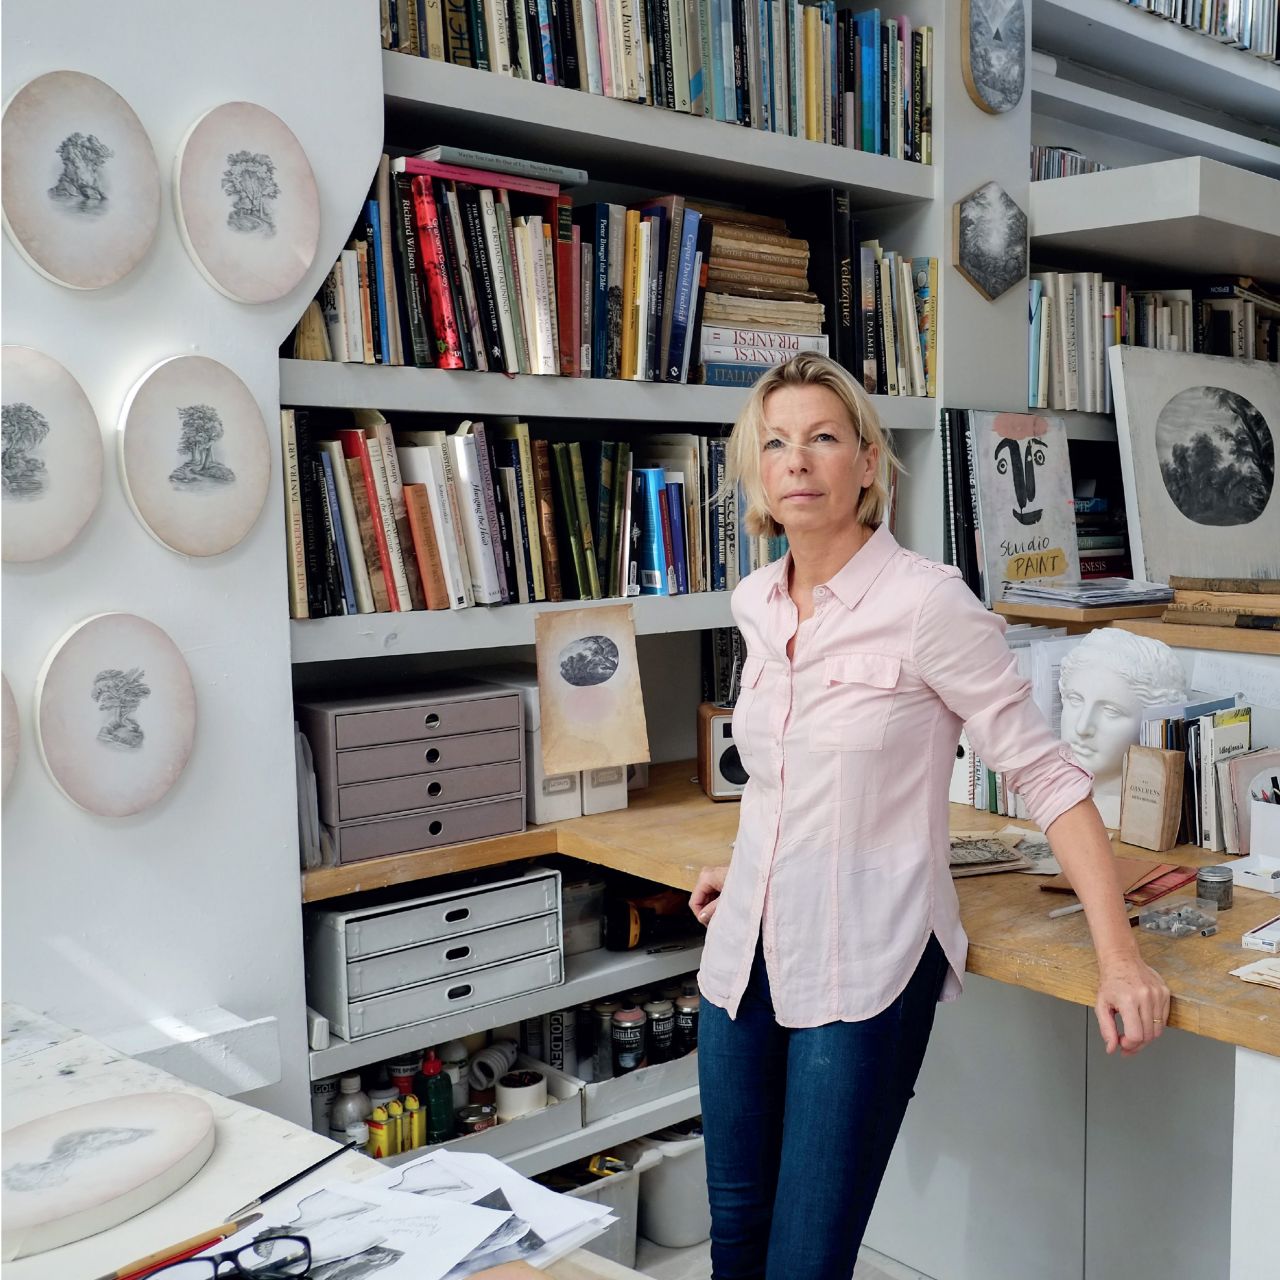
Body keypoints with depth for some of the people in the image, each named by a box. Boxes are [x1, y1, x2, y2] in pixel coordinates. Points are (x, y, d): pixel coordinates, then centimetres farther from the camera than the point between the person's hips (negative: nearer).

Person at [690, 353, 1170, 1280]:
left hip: (864, 967, -6)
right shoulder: (755, 603, 5)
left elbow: (1047, 775, -13)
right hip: (748, 953, 7)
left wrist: (1119, 958, -16)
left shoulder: (925, 602, -15)